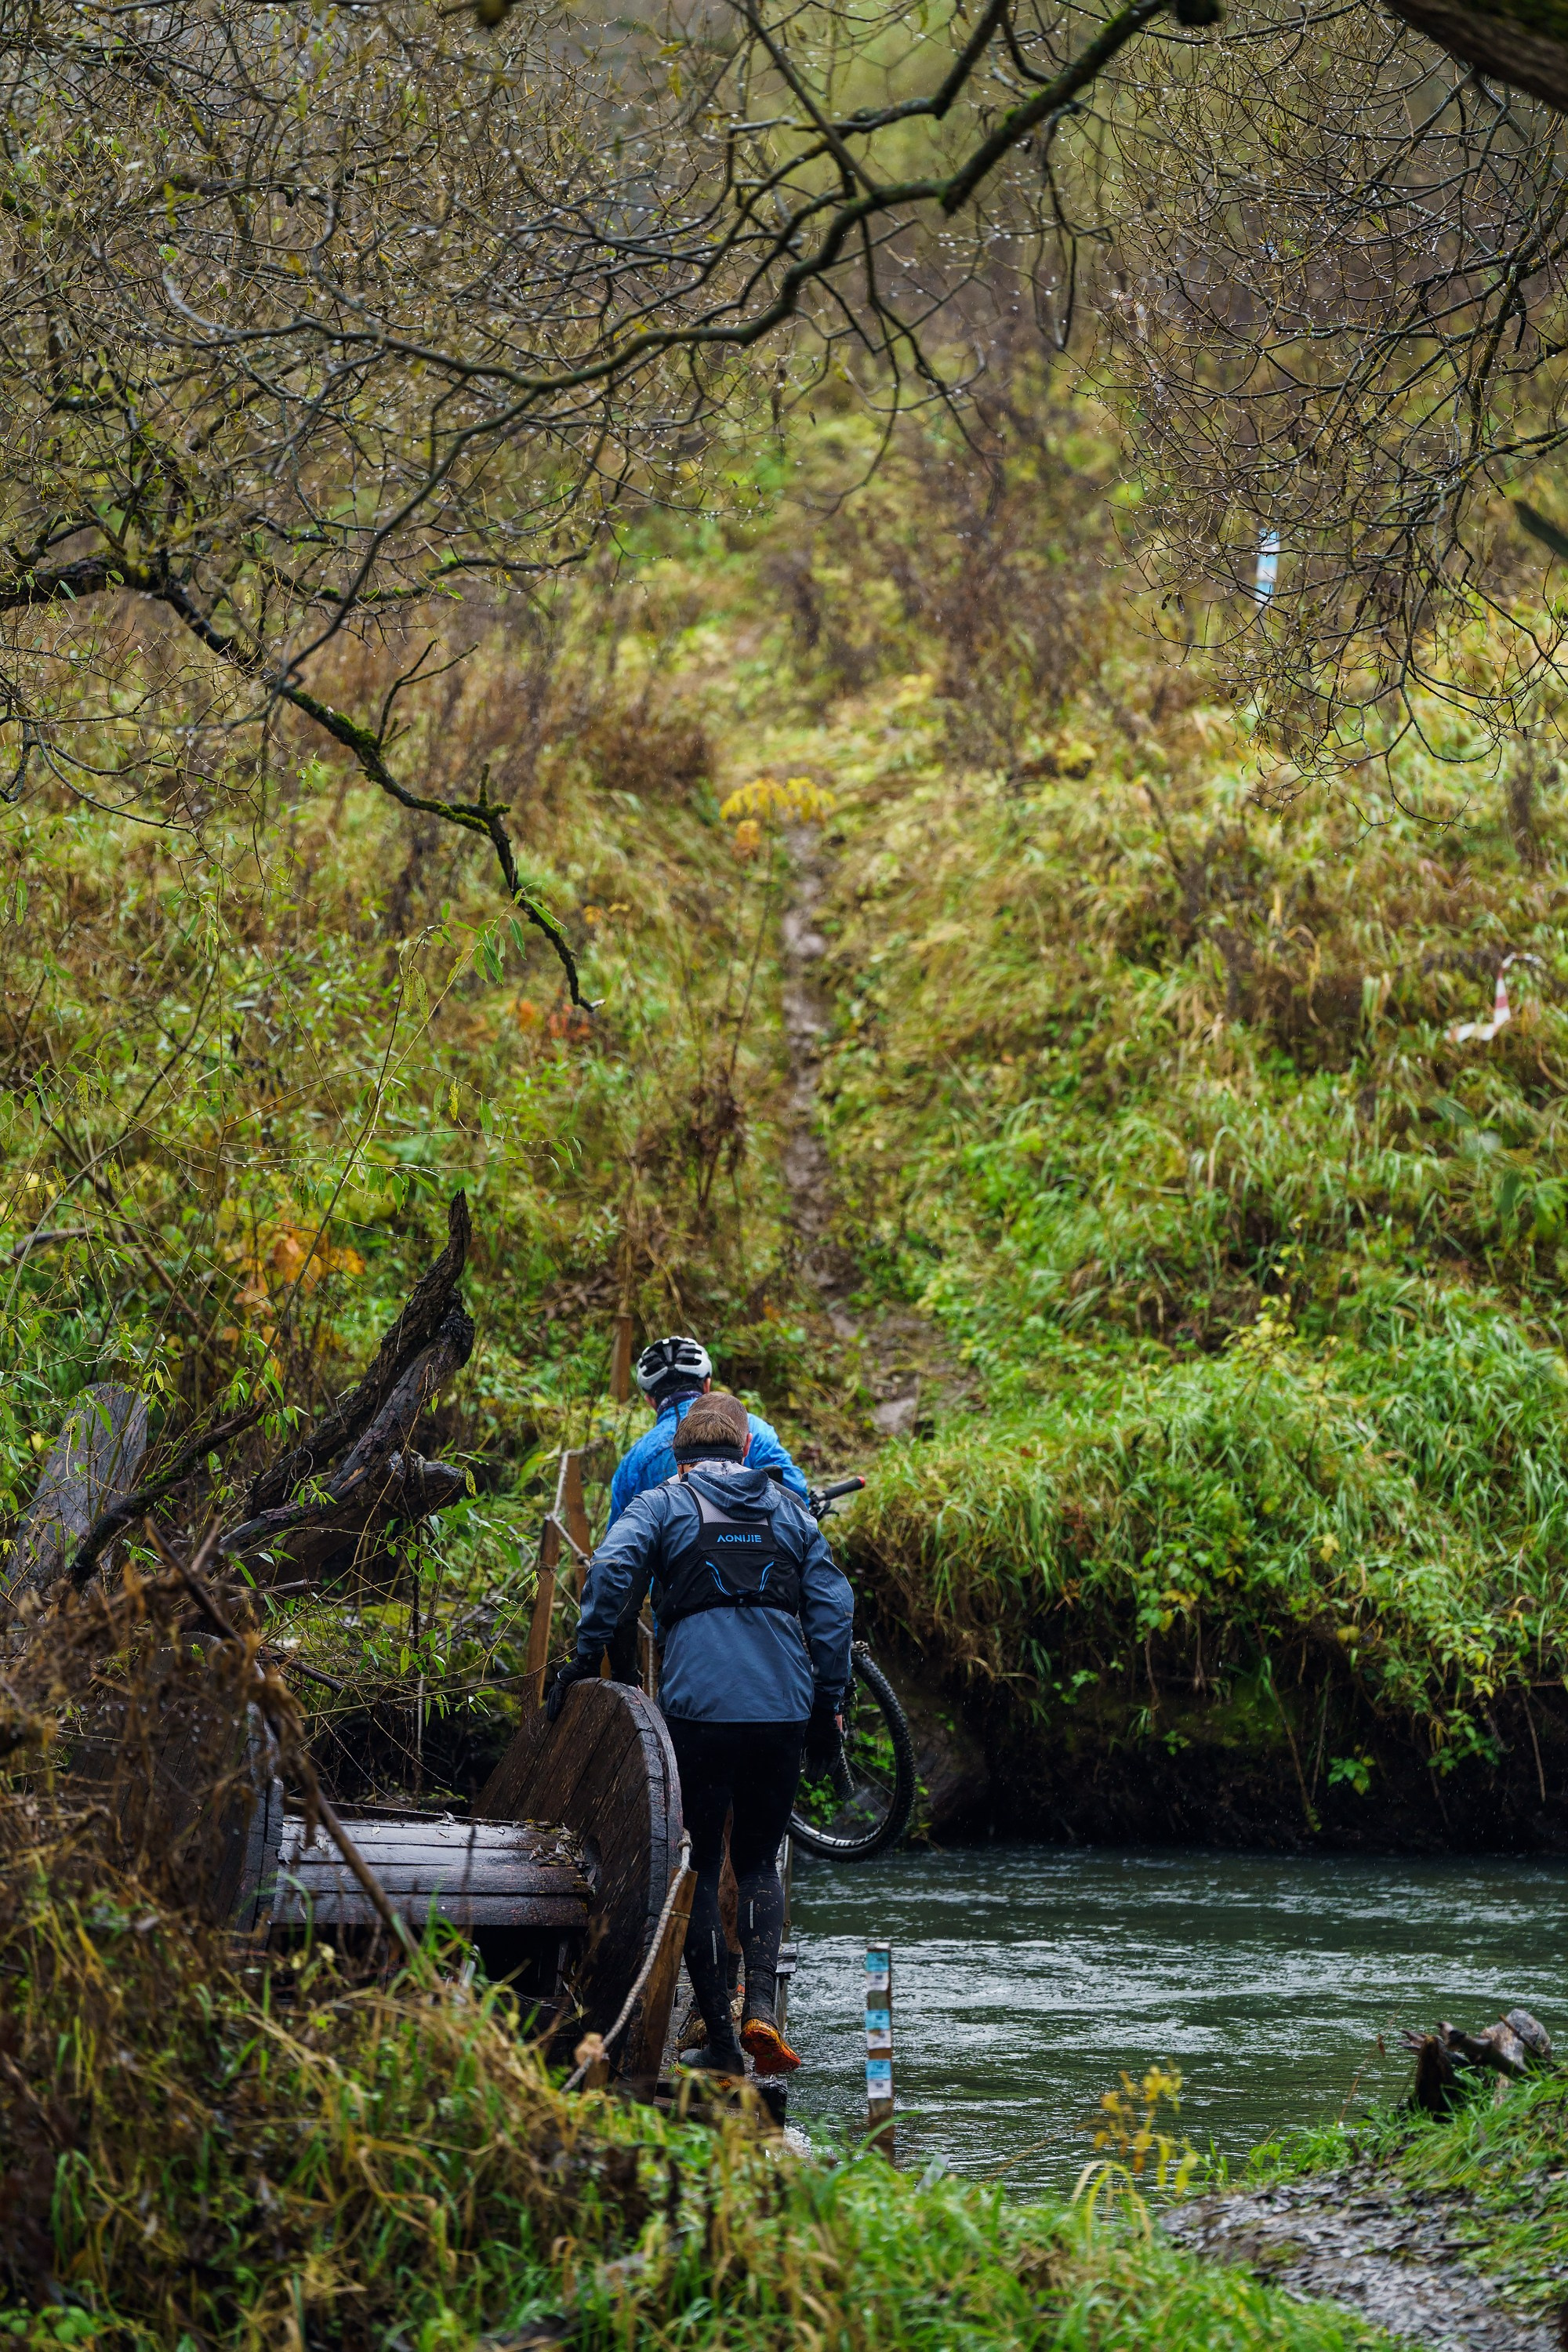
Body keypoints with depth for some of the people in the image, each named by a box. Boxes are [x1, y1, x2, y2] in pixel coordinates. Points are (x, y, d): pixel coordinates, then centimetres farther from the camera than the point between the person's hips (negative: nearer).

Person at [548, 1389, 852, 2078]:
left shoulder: (663, 1504, 7)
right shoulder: (789, 1510, 16)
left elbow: (611, 1569, -12)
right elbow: (833, 1607, 10)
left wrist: (585, 1660, -7)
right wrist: (828, 1704, 15)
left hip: (698, 1709, -2)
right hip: (783, 1712, 3)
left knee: (698, 1868, 8)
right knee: (759, 1861, 16)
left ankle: (721, 2040, 4)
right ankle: (761, 2005, -6)